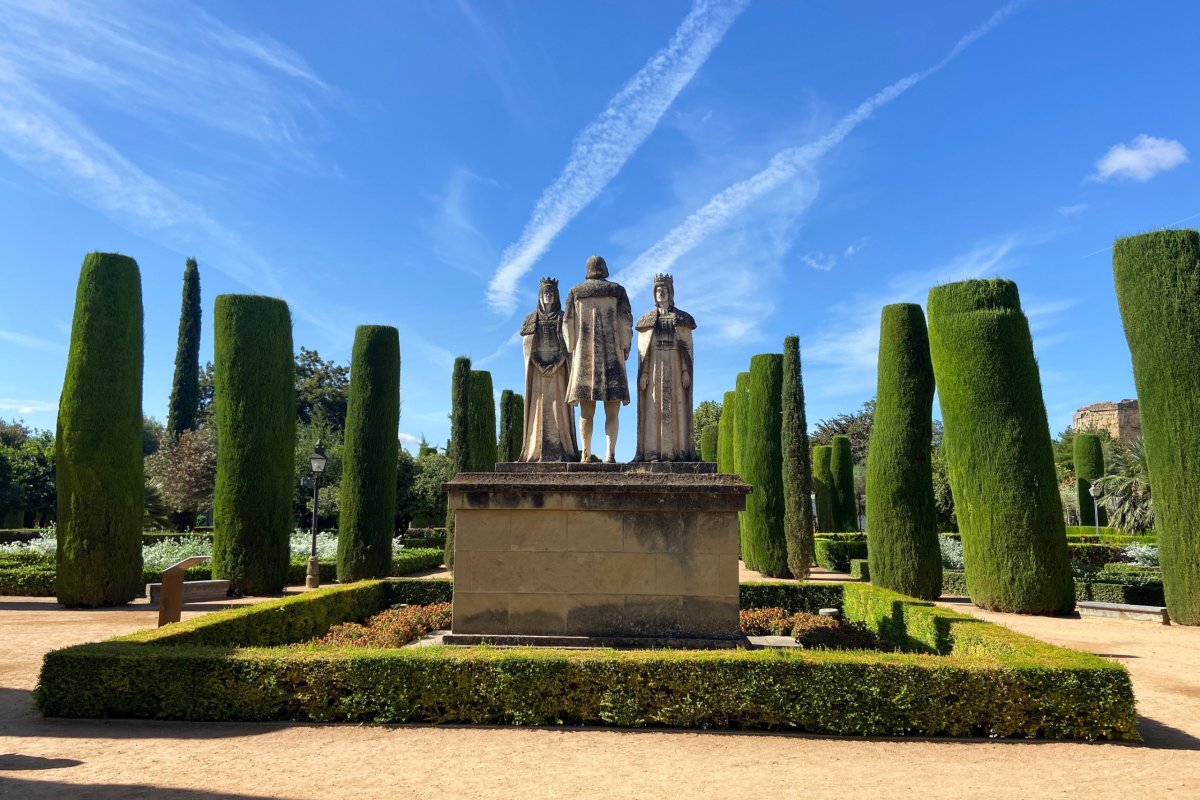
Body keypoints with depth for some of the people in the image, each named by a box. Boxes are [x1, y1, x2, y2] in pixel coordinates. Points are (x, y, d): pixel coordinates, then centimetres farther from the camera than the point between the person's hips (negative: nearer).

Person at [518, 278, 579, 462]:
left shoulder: (563, 318, 7)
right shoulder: (531, 320, 12)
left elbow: (568, 346, -1)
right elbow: (527, 347, 4)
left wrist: (554, 365, -14)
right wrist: (540, 365, -12)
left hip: (558, 371, -1)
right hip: (537, 371, 1)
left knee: (558, 408, -7)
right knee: (538, 409, -3)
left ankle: (561, 451, -8)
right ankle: (536, 452, -5)